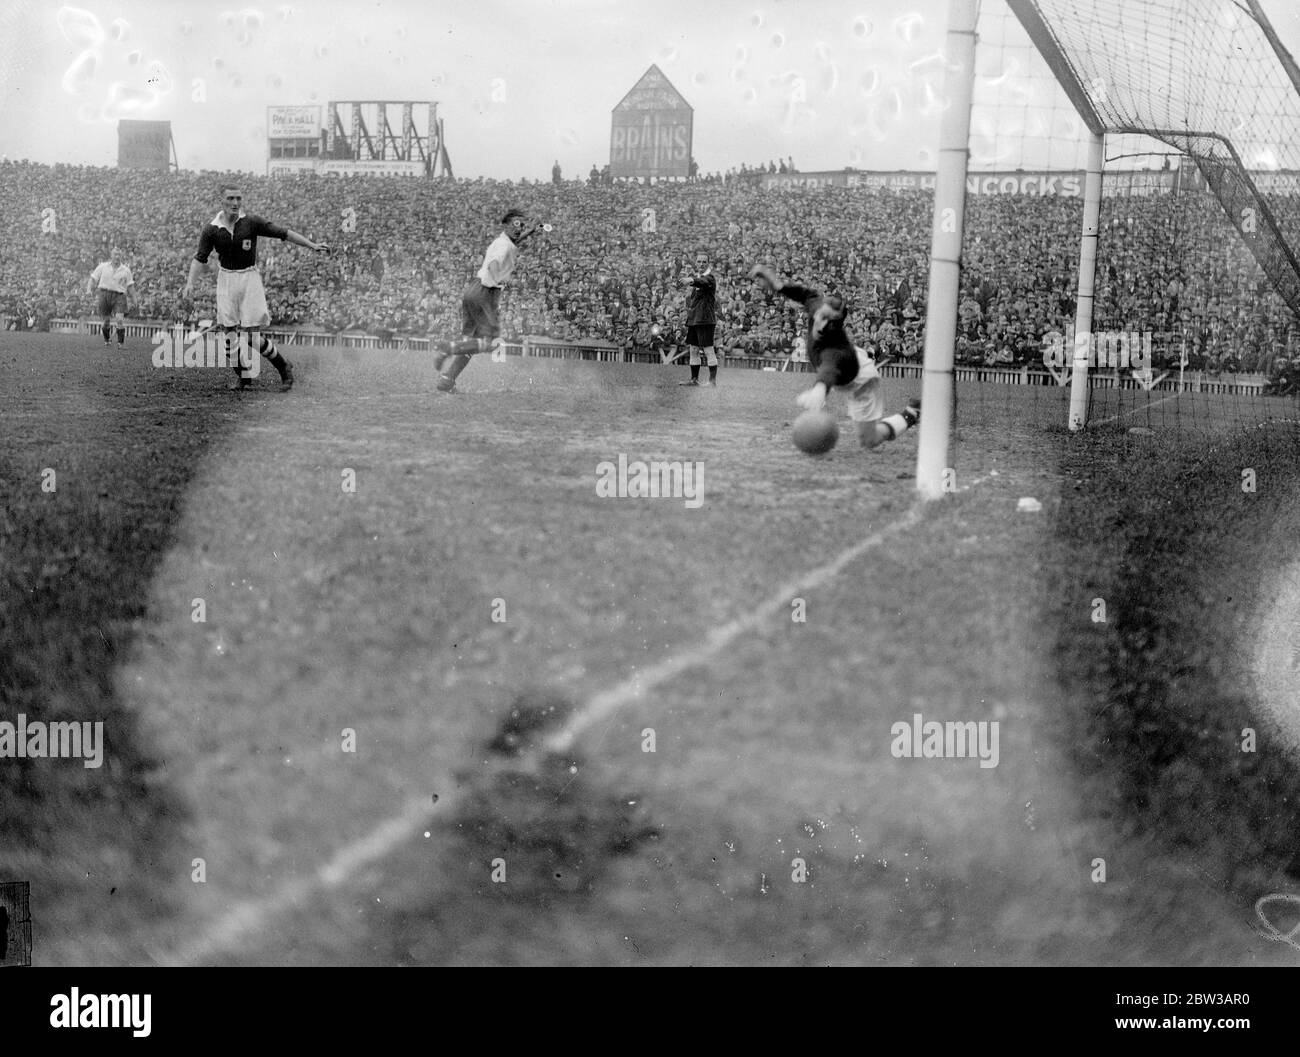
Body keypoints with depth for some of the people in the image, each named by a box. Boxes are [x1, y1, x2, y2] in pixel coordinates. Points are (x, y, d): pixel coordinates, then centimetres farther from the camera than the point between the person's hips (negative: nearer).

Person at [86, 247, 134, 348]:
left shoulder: (126, 270, 8)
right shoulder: (102, 267, 8)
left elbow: (130, 286, 11)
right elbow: (93, 279, 10)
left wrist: (134, 300, 7)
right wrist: (89, 290, -4)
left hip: (119, 296, -1)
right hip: (104, 294, 1)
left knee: (120, 319, -18)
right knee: (105, 321, 3)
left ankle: (121, 342, -10)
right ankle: (106, 341, 23)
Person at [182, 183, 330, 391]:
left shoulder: (252, 222, -8)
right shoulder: (211, 229, -4)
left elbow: (283, 233, -5)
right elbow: (200, 258, -4)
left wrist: (312, 246, -7)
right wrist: (190, 283, -17)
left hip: (249, 278, -2)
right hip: (226, 279, 2)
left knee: (252, 337, -7)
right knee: (228, 333, 0)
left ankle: (284, 367, 15)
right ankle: (244, 376, 19)